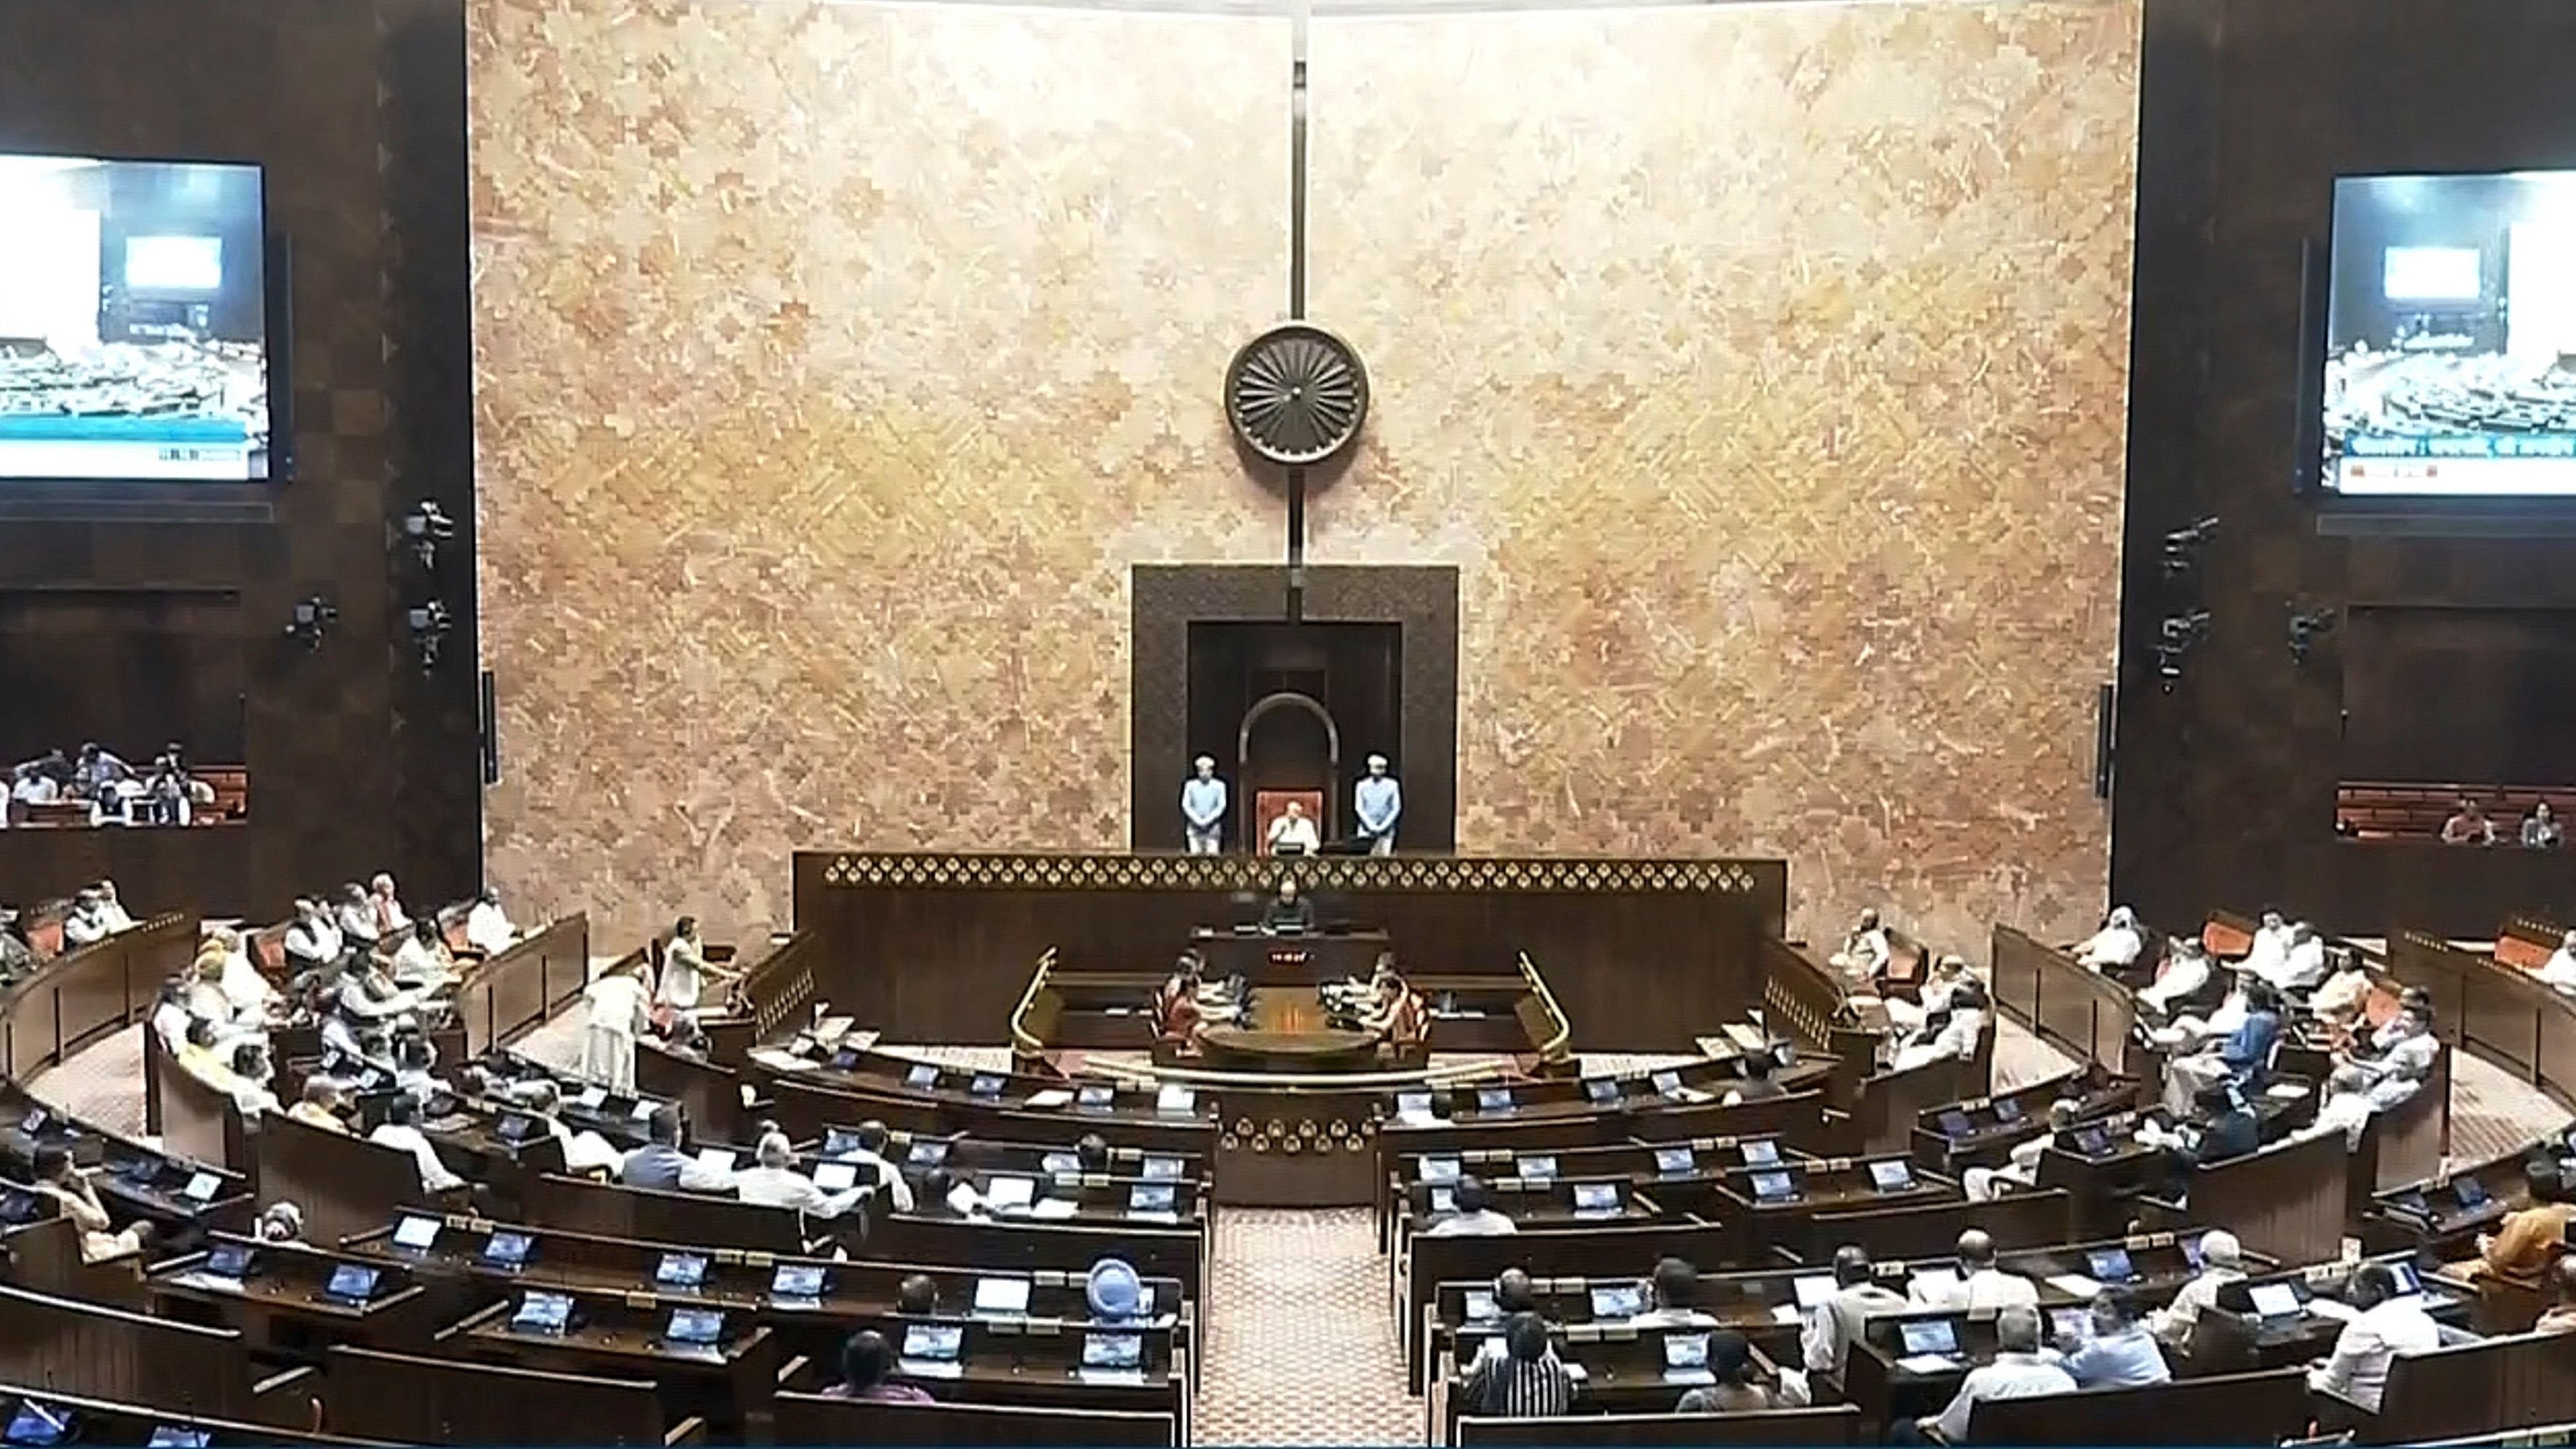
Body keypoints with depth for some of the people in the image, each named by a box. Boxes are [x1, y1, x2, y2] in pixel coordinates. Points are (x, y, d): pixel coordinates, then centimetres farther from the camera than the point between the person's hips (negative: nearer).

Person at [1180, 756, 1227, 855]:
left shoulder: (1219, 786, 2)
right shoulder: (1190, 785, 4)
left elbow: (1221, 806, -1)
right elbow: (1186, 805, 1)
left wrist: (1208, 820, -12)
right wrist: (1198, 820, -10)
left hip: (1213, 826, -1)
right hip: (1195, 826, 1)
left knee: (1212, 853, -7)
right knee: (1195, 852, -5)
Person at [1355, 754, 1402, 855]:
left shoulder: (1392, 785, 0)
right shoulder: (1362, 785, 3)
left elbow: (1396, 808, 2)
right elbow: (1358, 808, 3)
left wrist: (1383, 826, -7)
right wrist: (1371, 826, -8)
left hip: (1386, 828, -1)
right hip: (1369, 827, 1)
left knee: (1385, 854, -10)